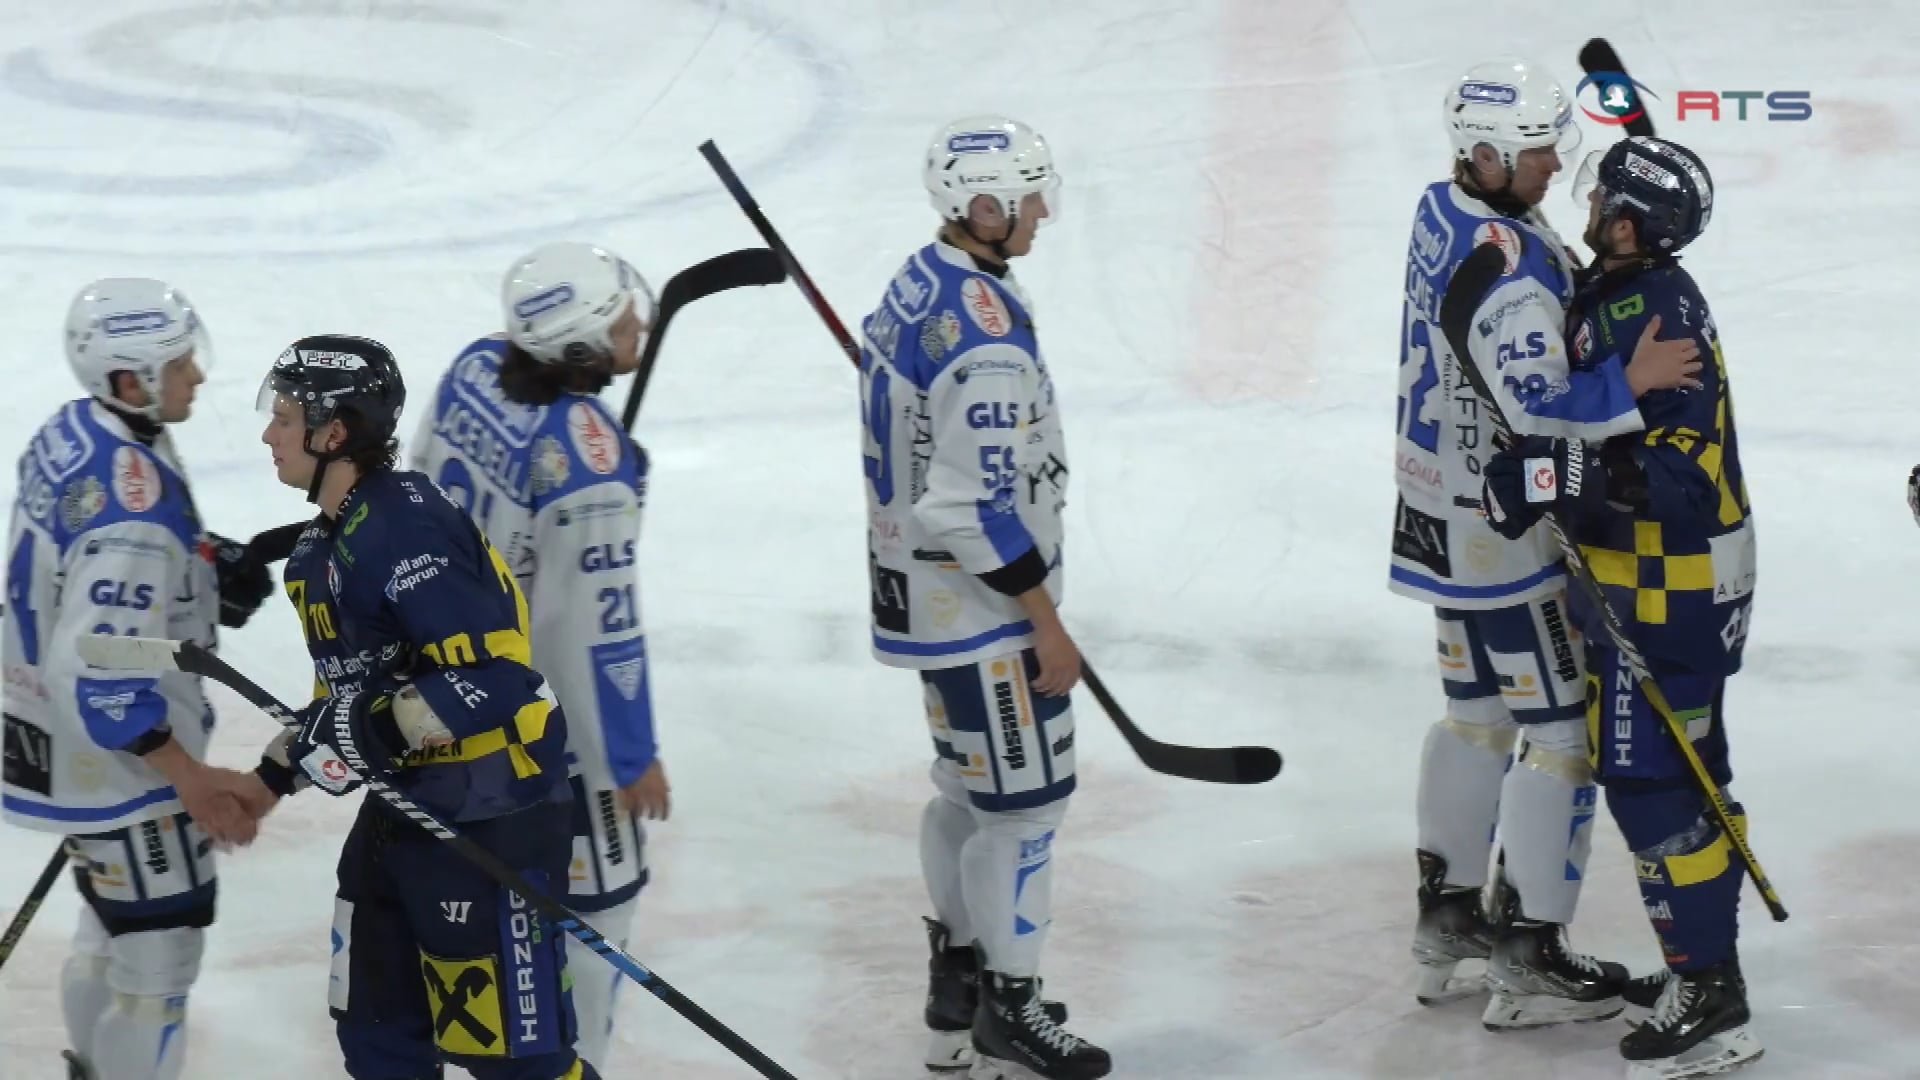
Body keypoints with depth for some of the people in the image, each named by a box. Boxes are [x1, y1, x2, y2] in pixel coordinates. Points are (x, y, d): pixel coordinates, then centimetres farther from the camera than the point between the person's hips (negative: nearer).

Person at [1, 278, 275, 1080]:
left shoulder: (68, 434, -1)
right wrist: (193, 779, -27)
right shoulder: (134, 506, -30)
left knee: (115, 921, 26)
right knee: (160, 948, 2)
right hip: (117, 758, -10)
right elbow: (96, 673, -32)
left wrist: (209, 571, 4)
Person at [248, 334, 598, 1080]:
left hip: (486, 819, -10)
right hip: (401, 810, 10)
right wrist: (280, 767, 18)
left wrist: (372, 734, -28)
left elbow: (494, 678, -29)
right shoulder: (331, 536, 10)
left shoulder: (406, 530, -23)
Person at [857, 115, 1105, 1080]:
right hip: (982, 604, -10)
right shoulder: (985, 331, -26)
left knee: (971, 784, 20)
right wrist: (1048, 627, -18)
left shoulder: (916, 284, 5)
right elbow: (981, 508, -26)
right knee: (1026, 796, 1)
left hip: (925, 591, 10)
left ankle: (956, 988, 31)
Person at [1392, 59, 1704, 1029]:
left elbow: (1551, 291, 8)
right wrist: (1627, 385, -35)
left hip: (1447, 508, 10)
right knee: (1563, 731, -1)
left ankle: (1446, 920, 30)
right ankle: (1528, 961, 3)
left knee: (1477, 709, 21)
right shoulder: (1506, 267, -27)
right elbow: (1535, 407, -32)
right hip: (1502, 527, -10)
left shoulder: (1443, 211, 3)